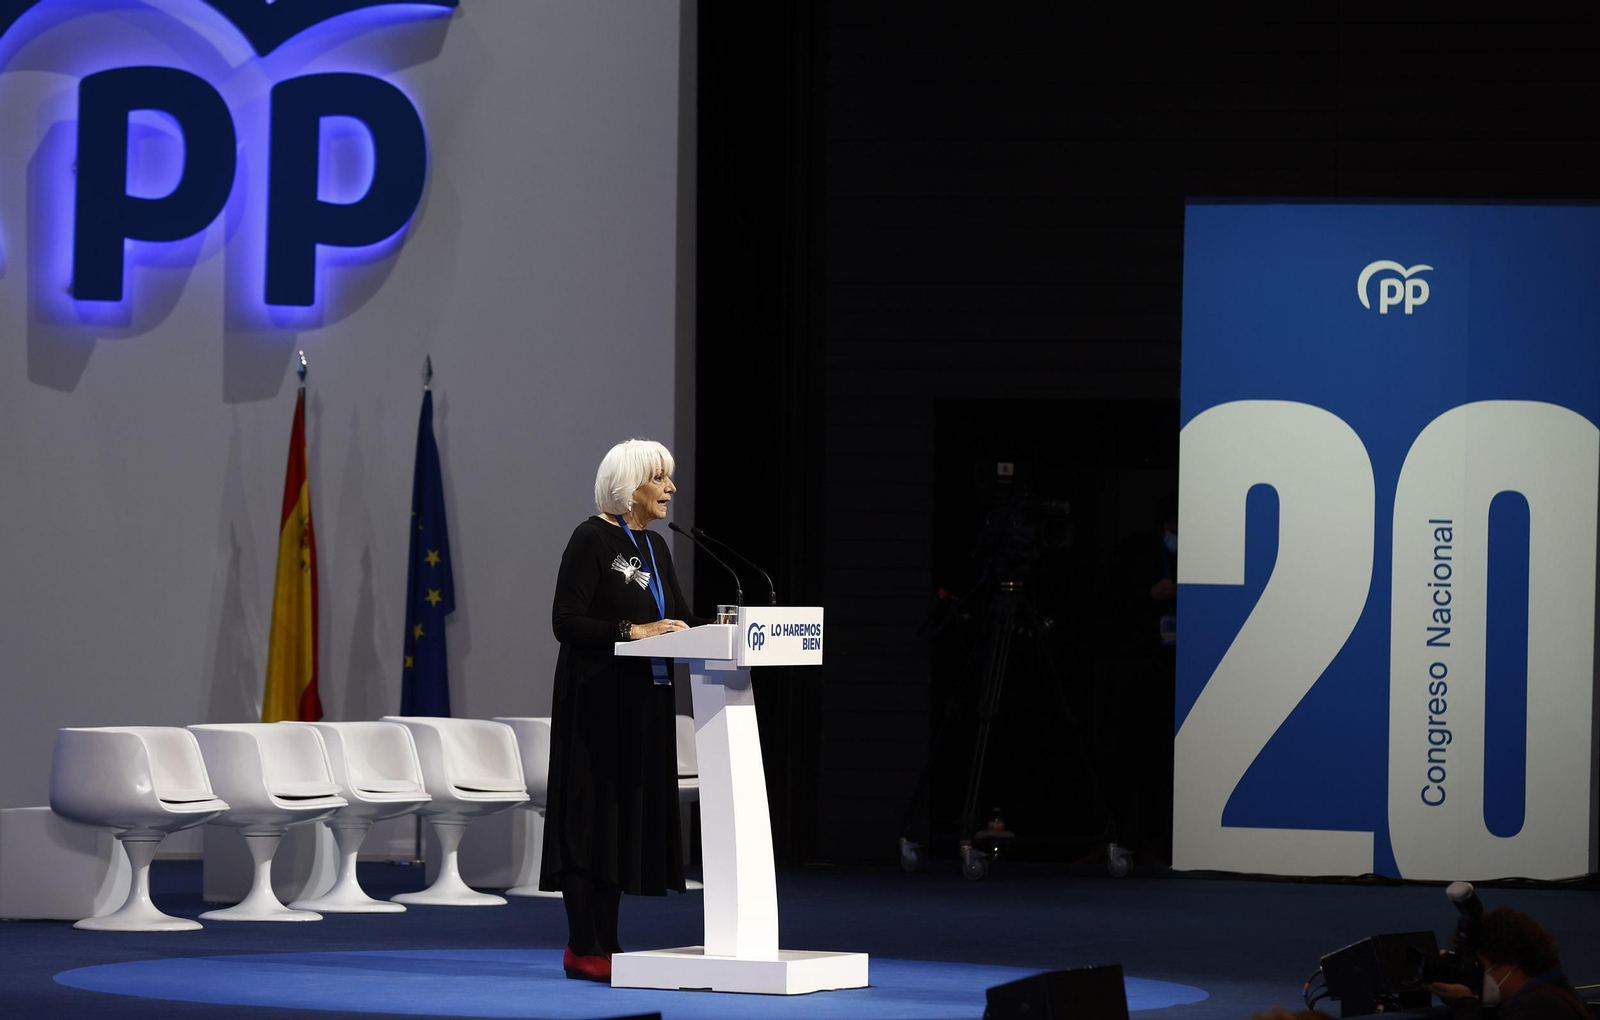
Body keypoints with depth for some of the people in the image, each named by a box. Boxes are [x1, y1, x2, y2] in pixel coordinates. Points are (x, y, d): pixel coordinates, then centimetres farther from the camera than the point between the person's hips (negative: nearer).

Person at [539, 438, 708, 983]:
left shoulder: (655, 546, 14)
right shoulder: (591, 540, -10)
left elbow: (679, 617, 17)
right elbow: (566, 621, -16)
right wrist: (633, 630, -23)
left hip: (644, 702, 8)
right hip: (597, 698, -8)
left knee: (630, 812, 8)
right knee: (594, 812, -6)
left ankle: (599, 944, 14)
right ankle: (585, 950, -4)